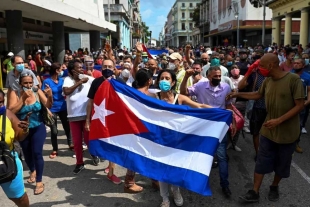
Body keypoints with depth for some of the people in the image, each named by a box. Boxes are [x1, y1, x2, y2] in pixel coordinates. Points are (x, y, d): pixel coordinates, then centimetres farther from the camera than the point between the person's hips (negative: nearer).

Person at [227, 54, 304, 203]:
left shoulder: (293, 79, -18)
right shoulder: (267, 81, -1)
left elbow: (300, 105, -19)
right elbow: (258, 95, 18)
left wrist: (279, 120, -25)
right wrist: (238, 94, 13)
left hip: (287, 132, -4)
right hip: (268, 130, 4)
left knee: (282, 163, 14)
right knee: (262, 162, 6)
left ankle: (274, 187, 37)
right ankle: (255, 192, 14)